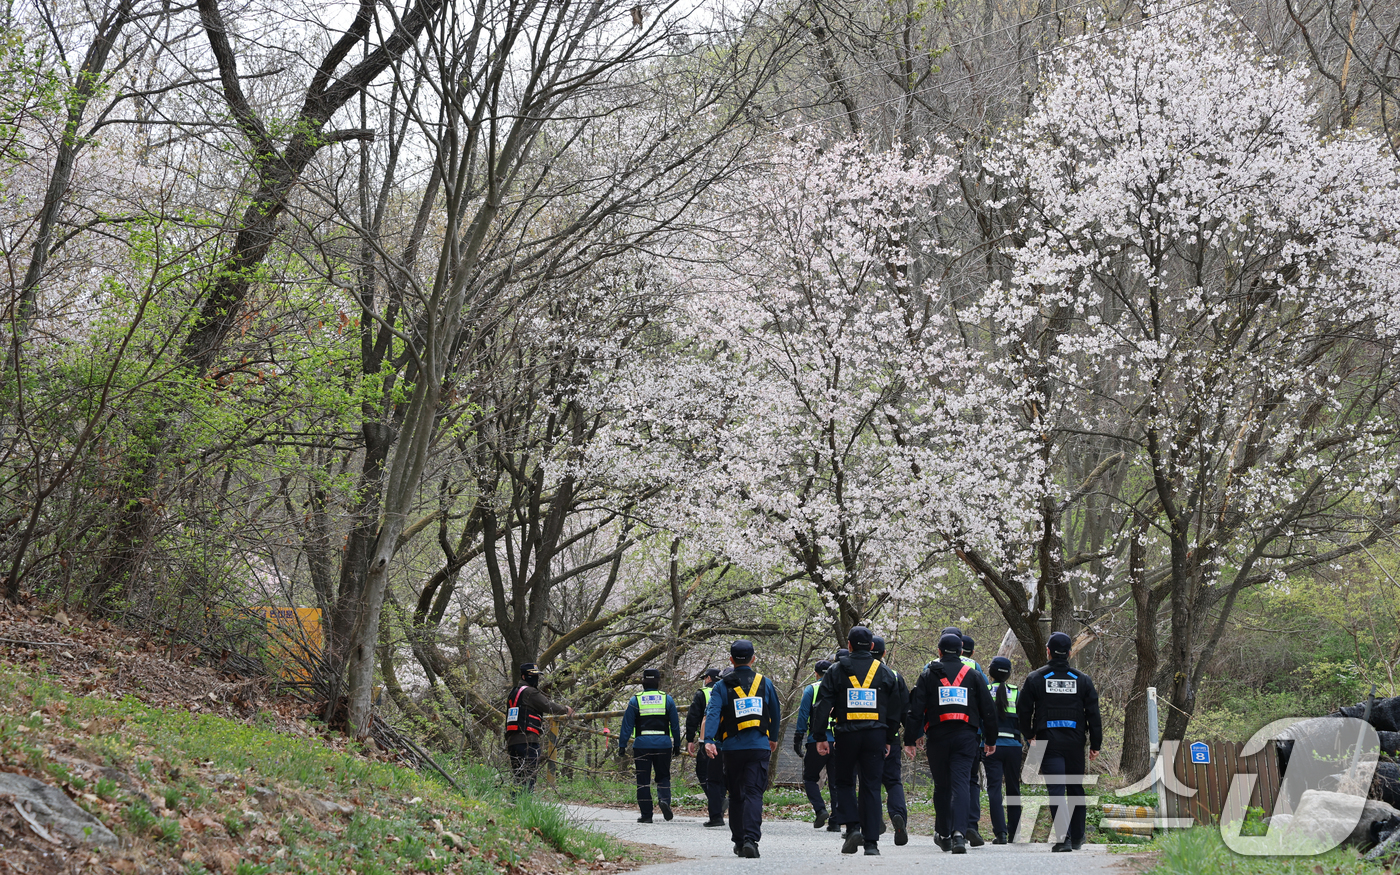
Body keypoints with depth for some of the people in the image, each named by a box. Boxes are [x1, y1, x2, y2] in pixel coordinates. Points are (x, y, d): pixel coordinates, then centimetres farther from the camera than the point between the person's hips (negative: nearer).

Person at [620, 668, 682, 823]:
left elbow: (627, 726, 0)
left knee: (643, 780, 5)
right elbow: (675, 725, 7)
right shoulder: (667, 699, 4)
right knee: (663, 776, 12)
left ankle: (646, 814, 3)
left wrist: (622, 746, 3)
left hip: (642, 744, -1)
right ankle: (664, 799, -16)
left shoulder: (635, 701, 1)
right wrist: (677, 746, 15)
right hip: (663, 744, 1)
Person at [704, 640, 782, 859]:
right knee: (754, 793, -6)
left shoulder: (722, 686, 2)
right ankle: (751, 839, -23)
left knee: (736, 795, 14)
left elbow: (713, 713, -12)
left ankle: (739, 842, 19)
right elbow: (776, 713, 16)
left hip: (733, 748, 0)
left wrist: (709, 740, -20)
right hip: (759, 747, 0)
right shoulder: (765, 683, 7)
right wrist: (774, 738, 31)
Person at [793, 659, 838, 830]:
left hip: (817, 741, -3)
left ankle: (820, 809, -10)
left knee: (810, 777, 10)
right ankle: (836, 821, 1)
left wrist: (797, 739, -1)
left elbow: (803, 715, -3)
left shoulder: (811, 689, 3)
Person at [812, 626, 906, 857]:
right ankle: (871, 842, 1)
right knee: (871, 787, 5)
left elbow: (822, 706, -2)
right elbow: (896, 709, 10)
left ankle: (853, 828, -5)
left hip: (846, 735, -2)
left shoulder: (837, 671, 1)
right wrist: (889, 740, 17)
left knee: (844, 783, 14)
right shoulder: (885, 673, 7)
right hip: (875, 735, 2)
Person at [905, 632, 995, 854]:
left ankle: (943, 834, 21)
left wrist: (910, 740, 3)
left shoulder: (928, 675, 6)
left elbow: (915, 710, 0)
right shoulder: (973, 675, 9)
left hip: (938, 737, 0)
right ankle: (958, 832, -26)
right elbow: (989, 709, 8)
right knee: (960, 783, -7)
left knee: (941, 786, 13)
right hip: (966, 736, 0)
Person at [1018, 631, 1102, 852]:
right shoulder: (1082, 680, 5)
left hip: (1048, 741, -2)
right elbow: (1094, 714, 4)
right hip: (1075, 742, 2)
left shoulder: (1035, 678, 0)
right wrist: (1095, 745, 8)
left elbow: (1023, 710, 4)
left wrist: (1029, 734, 20)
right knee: (1075, 788, 15)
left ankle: (1063, 837, -20)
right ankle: (1077, 837, 22)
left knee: (1056, 789, -7)